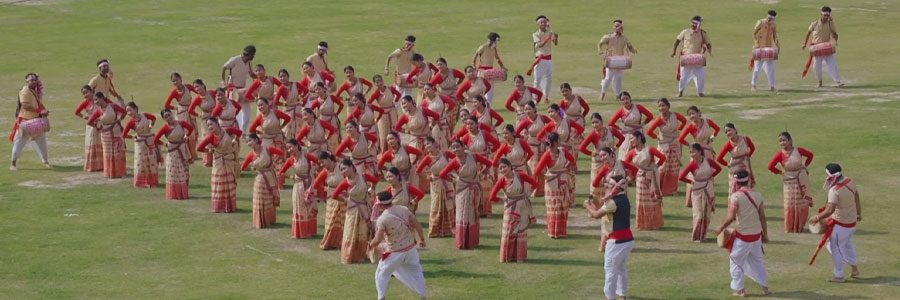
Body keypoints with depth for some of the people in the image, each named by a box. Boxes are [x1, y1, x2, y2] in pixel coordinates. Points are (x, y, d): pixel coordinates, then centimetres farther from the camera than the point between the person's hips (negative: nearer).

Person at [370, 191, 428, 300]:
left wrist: (370, 245, -1)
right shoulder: (403, 210, -4)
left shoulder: (382, 219, -19)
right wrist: (421, 239, 16)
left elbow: (377, 240, -22)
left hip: (395, 253, -4)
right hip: (411, 250, 4)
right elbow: (417, 225, 1)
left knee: (381, 275, 15)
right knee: (416, 274, 22)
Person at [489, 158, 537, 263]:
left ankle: (520, 256, 14)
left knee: (521, 231, 6)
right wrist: (503, 200, -6)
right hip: (510, 207, 1)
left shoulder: (520, 175, -17)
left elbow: (534, 183, -6)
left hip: (522, 206, -1)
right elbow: (492, 197, -14)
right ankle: (507, 256, 17)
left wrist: (527, 192, -3)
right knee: (508, 232, 4)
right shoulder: (502, 181, -15)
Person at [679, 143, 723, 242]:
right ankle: (696, 236, 11)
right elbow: (681, 177, -18)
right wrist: (691, 182, -8)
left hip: (708, 191, 3)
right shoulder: (692, 164, -16)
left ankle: (703, 235, 21)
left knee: (707, 214, 9)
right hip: (697, 191, -3)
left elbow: (719, 168, 9)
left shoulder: (708, 161, -9)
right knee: (699, 215, -2)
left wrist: (711, 176, 2)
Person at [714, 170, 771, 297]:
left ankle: (740, 290, 10)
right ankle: (765, 288, 22)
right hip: (756, 234, 5)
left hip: (743, 235, -5)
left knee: (736, 262, 10)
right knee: (757, 261, 20)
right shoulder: (757, 195, 1)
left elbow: (731, 217, -18)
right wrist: (765, 234, 14)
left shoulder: (736, 196, -15)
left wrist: (721, 228, -3)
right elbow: (762, 216, 5)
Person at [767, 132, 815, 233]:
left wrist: (805, 166, 1)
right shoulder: (780, 154, -15)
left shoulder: (798, 150, -12)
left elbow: (811, 155, 3)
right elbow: (771, 166, -12)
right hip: (790, 181, -1)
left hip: (802, 180, 1)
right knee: (790, 205, 3)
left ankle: (800, 226, 24)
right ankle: (790, 227, 13)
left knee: (803, 204, 10)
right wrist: (781, 173, -6)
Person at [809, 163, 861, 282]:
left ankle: (839, 276, 13)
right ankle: (854, 268, 38)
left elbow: (829, 210, -35)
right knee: (847, 244, 29)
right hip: (852, 222, 8)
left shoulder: (834, 191, -29)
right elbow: (856, 197, 11)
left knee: (835, 248, 6)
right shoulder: (849, 182, -4)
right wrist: (859, 213, 27)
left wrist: (817, 218, -21)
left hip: (839, 224, -8)